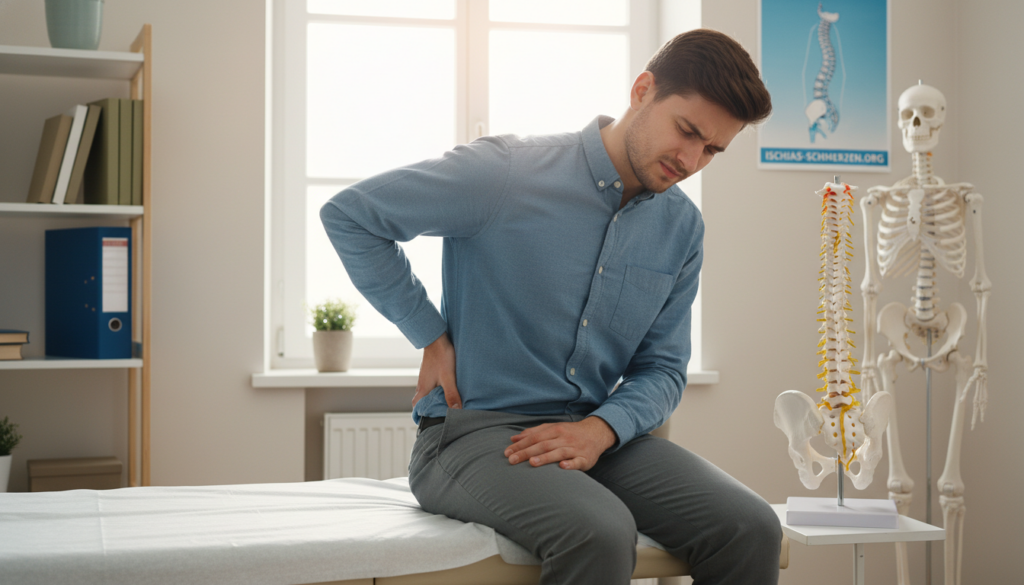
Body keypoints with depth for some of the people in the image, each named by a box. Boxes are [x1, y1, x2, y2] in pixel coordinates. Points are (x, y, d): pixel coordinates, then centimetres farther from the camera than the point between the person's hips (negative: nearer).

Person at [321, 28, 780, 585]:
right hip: (475, 429, -5)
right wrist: (432, 338, -5)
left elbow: (662, 367, 11)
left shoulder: (681, 228, 8)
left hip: (596, 433, 5)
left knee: (750, 529, -20)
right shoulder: (509, 172, -10)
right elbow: (348, 214, -6)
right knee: (600, 533, -35)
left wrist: (600, 429, -11)